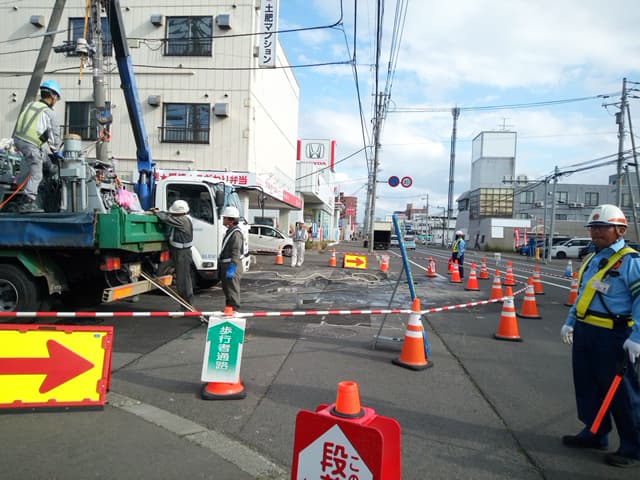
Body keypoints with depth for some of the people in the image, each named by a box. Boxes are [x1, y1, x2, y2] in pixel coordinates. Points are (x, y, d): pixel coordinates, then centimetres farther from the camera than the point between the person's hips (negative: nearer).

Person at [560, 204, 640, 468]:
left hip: (613, 336, -8)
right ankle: (594, 433, 33)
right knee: (587, 385, 17)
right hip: (584, 332, 9)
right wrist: (570, 321, 19)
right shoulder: (591, 260, 14)